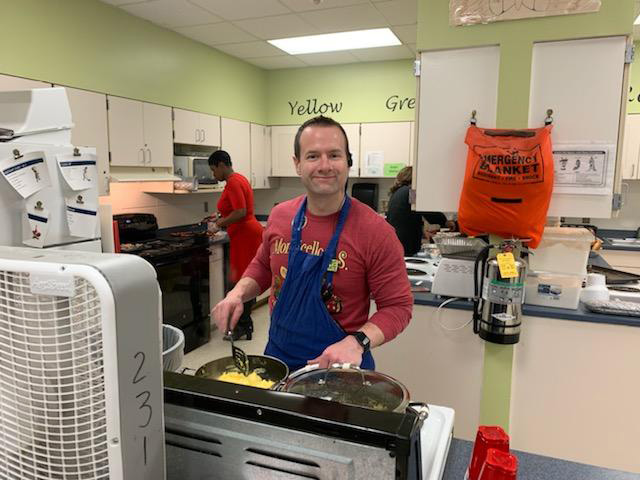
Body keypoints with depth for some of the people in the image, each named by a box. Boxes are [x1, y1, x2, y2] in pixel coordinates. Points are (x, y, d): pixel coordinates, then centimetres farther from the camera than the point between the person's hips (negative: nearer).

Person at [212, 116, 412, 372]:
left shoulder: (375, 231, -20)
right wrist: (238, 293, -6)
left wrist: (357, 342, -29)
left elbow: (398, 306, -15)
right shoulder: (280, 215, -5)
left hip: (340, 369, -4)